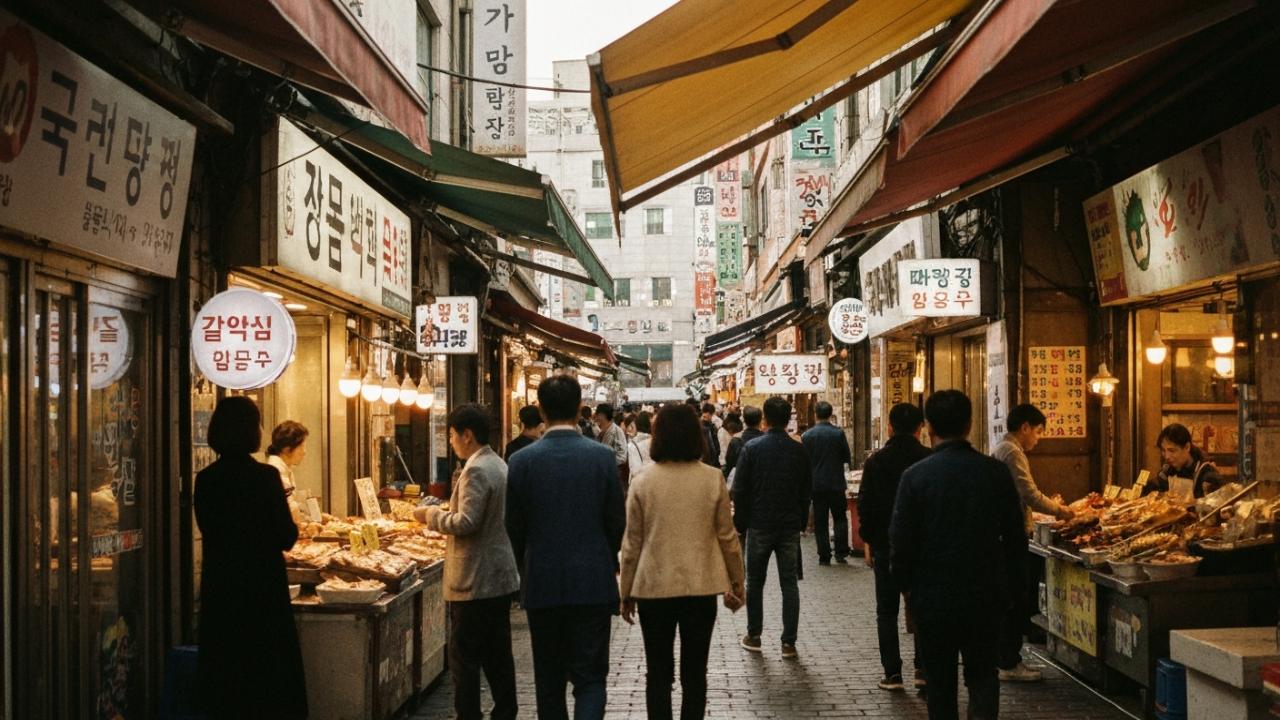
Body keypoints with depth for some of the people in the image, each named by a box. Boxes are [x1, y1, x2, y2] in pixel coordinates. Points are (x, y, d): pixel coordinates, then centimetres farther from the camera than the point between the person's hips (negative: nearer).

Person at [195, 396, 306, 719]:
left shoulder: (205, 479, -2)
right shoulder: (264, 476, -15)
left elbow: (210, 529, 10)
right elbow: (286, 537, -11)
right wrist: (291, 527, 9)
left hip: (219, 590, 4)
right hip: (262, 589, -4)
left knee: (223, 673, 12)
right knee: (269, 673, 6)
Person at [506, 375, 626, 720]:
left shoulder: (522, 460, -6)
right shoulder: (603, 457, -7)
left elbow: (515, 528, 1)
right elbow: (617, 522, 0)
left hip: (543, 584, 1)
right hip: (593, 584, -1)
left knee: (549, 681, 14)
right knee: (590, 678, 4)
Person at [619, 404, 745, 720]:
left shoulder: (643, 482, -6)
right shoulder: (713, 479, -4)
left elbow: (631, 544, -2)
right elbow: (727, 537, 1)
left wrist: (626, 593, 8)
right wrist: (736, 582, 14)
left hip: (654, 587, -1)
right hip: (702, 587, 1)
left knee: (658, 673, 9)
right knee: (695, 673, 10)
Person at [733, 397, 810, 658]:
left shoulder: (752, 448, -8)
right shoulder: (799, 450, -1)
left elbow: (739, 489, -6)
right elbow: (806, 491, 6)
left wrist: (740, 521, 4)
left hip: (759, 525, -1)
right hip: (790, 525, 1)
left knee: (755, 582, 13)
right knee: (789, 583, 5)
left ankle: (753, 636, 19)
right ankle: (788, 642, 3)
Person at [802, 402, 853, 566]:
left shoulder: (807, 435, -5)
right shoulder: (838, 433, -8)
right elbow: (847, 458, -1)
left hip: (816, 484, 0)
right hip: (836, 483, 0)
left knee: (820, 521, 6)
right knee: (840, 518, 13)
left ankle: (824, 556, 5)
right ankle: (841, 553, 6)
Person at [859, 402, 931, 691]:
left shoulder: (876, 461, -4)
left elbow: (865, 504, -1)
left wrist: (867, 540, 8)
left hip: (885, 546, 0)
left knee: (887, 611, 6)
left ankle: (892, 673, 4)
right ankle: (923, 668, 6)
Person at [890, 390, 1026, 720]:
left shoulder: (915, 476, -12)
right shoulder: (996, 472, -6)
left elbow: (901, 543, -8)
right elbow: (1015, 539, 0)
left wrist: (907, 588, 8)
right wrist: (1010, 590, 13)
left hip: (933, 598, -1)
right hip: (986, 598, 2)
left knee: (940, 682, 13)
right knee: (982, 674, 16)